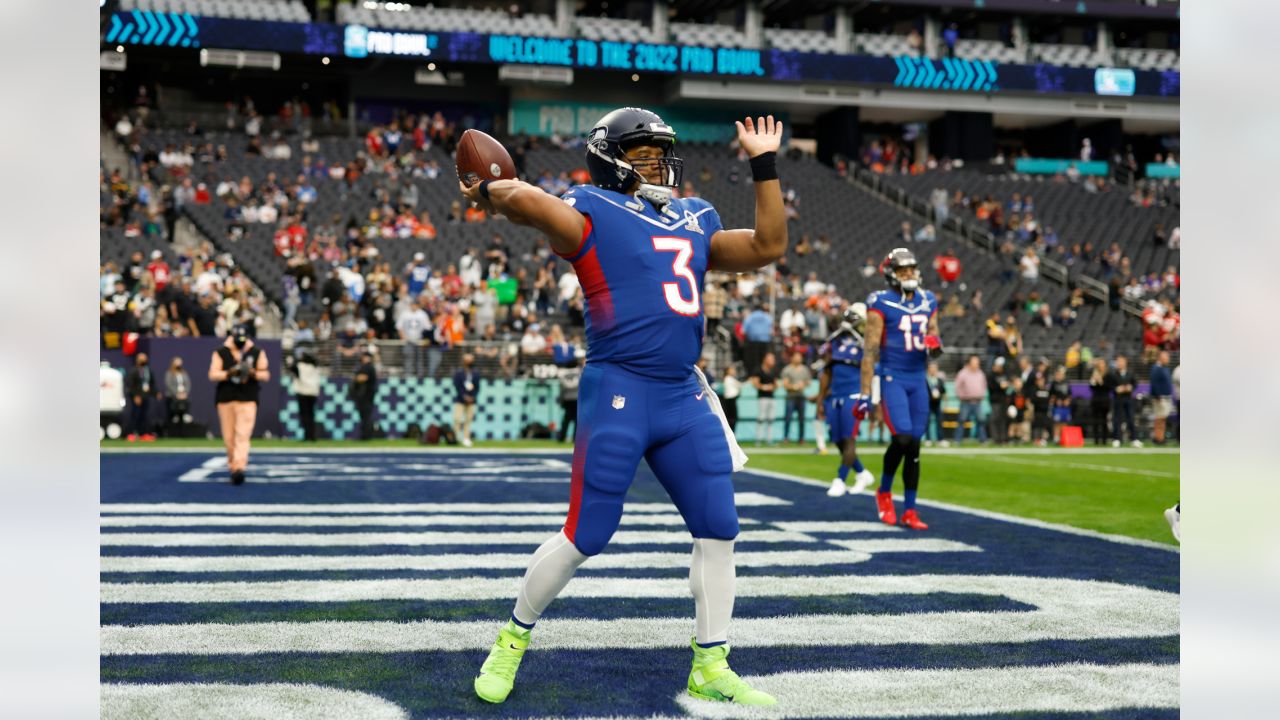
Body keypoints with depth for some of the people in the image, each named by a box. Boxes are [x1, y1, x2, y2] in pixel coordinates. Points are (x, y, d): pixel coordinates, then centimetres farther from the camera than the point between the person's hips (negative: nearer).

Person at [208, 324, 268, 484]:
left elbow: (266, 375, 7)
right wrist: (229, 373, -17)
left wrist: (253, 373, -13)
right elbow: (212, 375, -1)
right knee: (228, 436, 5)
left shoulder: (257, 353, 6)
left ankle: (239, 468, -22)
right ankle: (232, 464, 20)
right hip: (225, 398, 2)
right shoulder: (221, 353, 5)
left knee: (243, 435, -14)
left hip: (248, 399, -1)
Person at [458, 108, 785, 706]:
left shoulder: (694, 221, 19)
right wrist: (488, 194, 1)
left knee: (718, 531, 5)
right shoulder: (593, 213, -3)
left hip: (685, 397, 7)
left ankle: (710, 669, 17)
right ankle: (513, 639, 21)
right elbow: (524, 199, -20)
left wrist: (765, 166, 17)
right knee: (585, 537, -2)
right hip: (618, 393, -7)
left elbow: (768, 247, 16)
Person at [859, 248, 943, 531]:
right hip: (892, 379, -5)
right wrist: (865, 393, -11)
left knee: (914, 446, 4)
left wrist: (934, 345, -7)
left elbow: (933, 339, 19)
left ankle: (910, 510, 12)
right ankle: (884, 492, 8)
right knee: (903, 438, -17)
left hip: (918, 380, 5)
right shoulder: (881, 303, -6)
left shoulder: (927, 302, 10)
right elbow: (871, 351, -8)